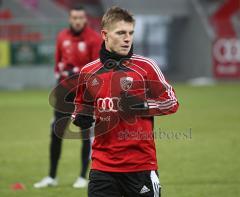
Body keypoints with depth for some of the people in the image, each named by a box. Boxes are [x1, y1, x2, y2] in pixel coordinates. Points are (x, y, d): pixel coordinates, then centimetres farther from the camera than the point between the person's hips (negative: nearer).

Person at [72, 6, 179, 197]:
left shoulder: (145, 66, -2)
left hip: (141, 165, -2)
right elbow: (82, 105, 24)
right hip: (103, 165, 2)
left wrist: (142, 106, -13)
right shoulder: (89, 72, 7)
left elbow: (171, 102, 2)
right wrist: (81, 118, 1)